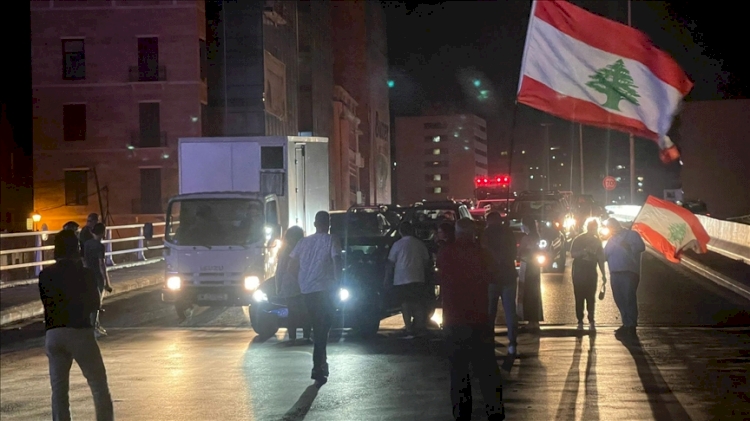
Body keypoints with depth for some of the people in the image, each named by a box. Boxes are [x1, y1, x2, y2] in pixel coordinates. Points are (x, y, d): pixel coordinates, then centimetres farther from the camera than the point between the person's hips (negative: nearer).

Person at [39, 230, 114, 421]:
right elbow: (94, 304, 5)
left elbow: (46, 302, 14)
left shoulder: (45, 275, 4)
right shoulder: (84, 273, -5)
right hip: (80, 332, -3)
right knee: (99, 387, 4)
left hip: (53, 334, 4)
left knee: (59, 389, 8)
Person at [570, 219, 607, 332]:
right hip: (579, 272, -2)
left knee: (591, 297, -4)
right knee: (579, 297, -4)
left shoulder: (597, 241, 8)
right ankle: (580, 321, -1)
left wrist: (603, 274, 8)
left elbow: (600, 259, 11)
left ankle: (591, 321, 0)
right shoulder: (579, 239, -1)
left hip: (591, 273, 2)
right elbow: (572, 254, -6)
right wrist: (584, 251, -21)